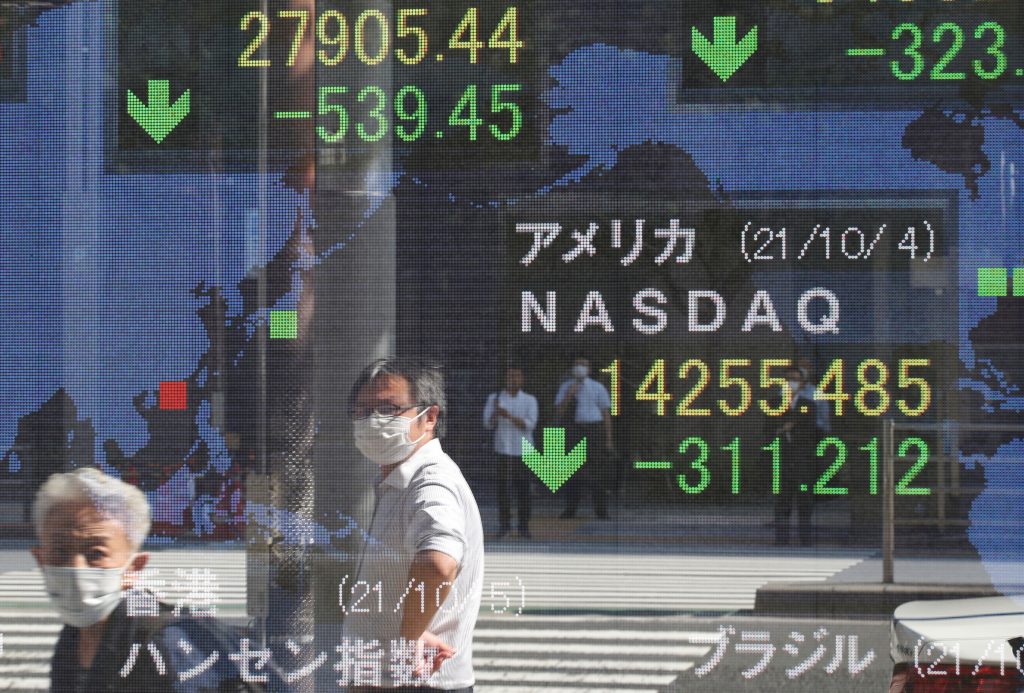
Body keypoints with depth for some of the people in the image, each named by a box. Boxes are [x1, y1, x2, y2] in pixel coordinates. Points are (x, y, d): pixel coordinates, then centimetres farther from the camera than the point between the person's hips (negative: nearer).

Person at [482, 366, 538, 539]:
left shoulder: (529, 400, 9)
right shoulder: (495, 398, 10)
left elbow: (529, 424, -2)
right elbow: (488, 424, 4)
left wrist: (509, 416, -13)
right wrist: (496, 411, -15)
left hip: (523, 449, 0)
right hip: (503, 448, 0)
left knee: (523, 487, -2)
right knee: (502, 486, -2)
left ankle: (524, 525, 2)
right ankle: (504, 522, 5)